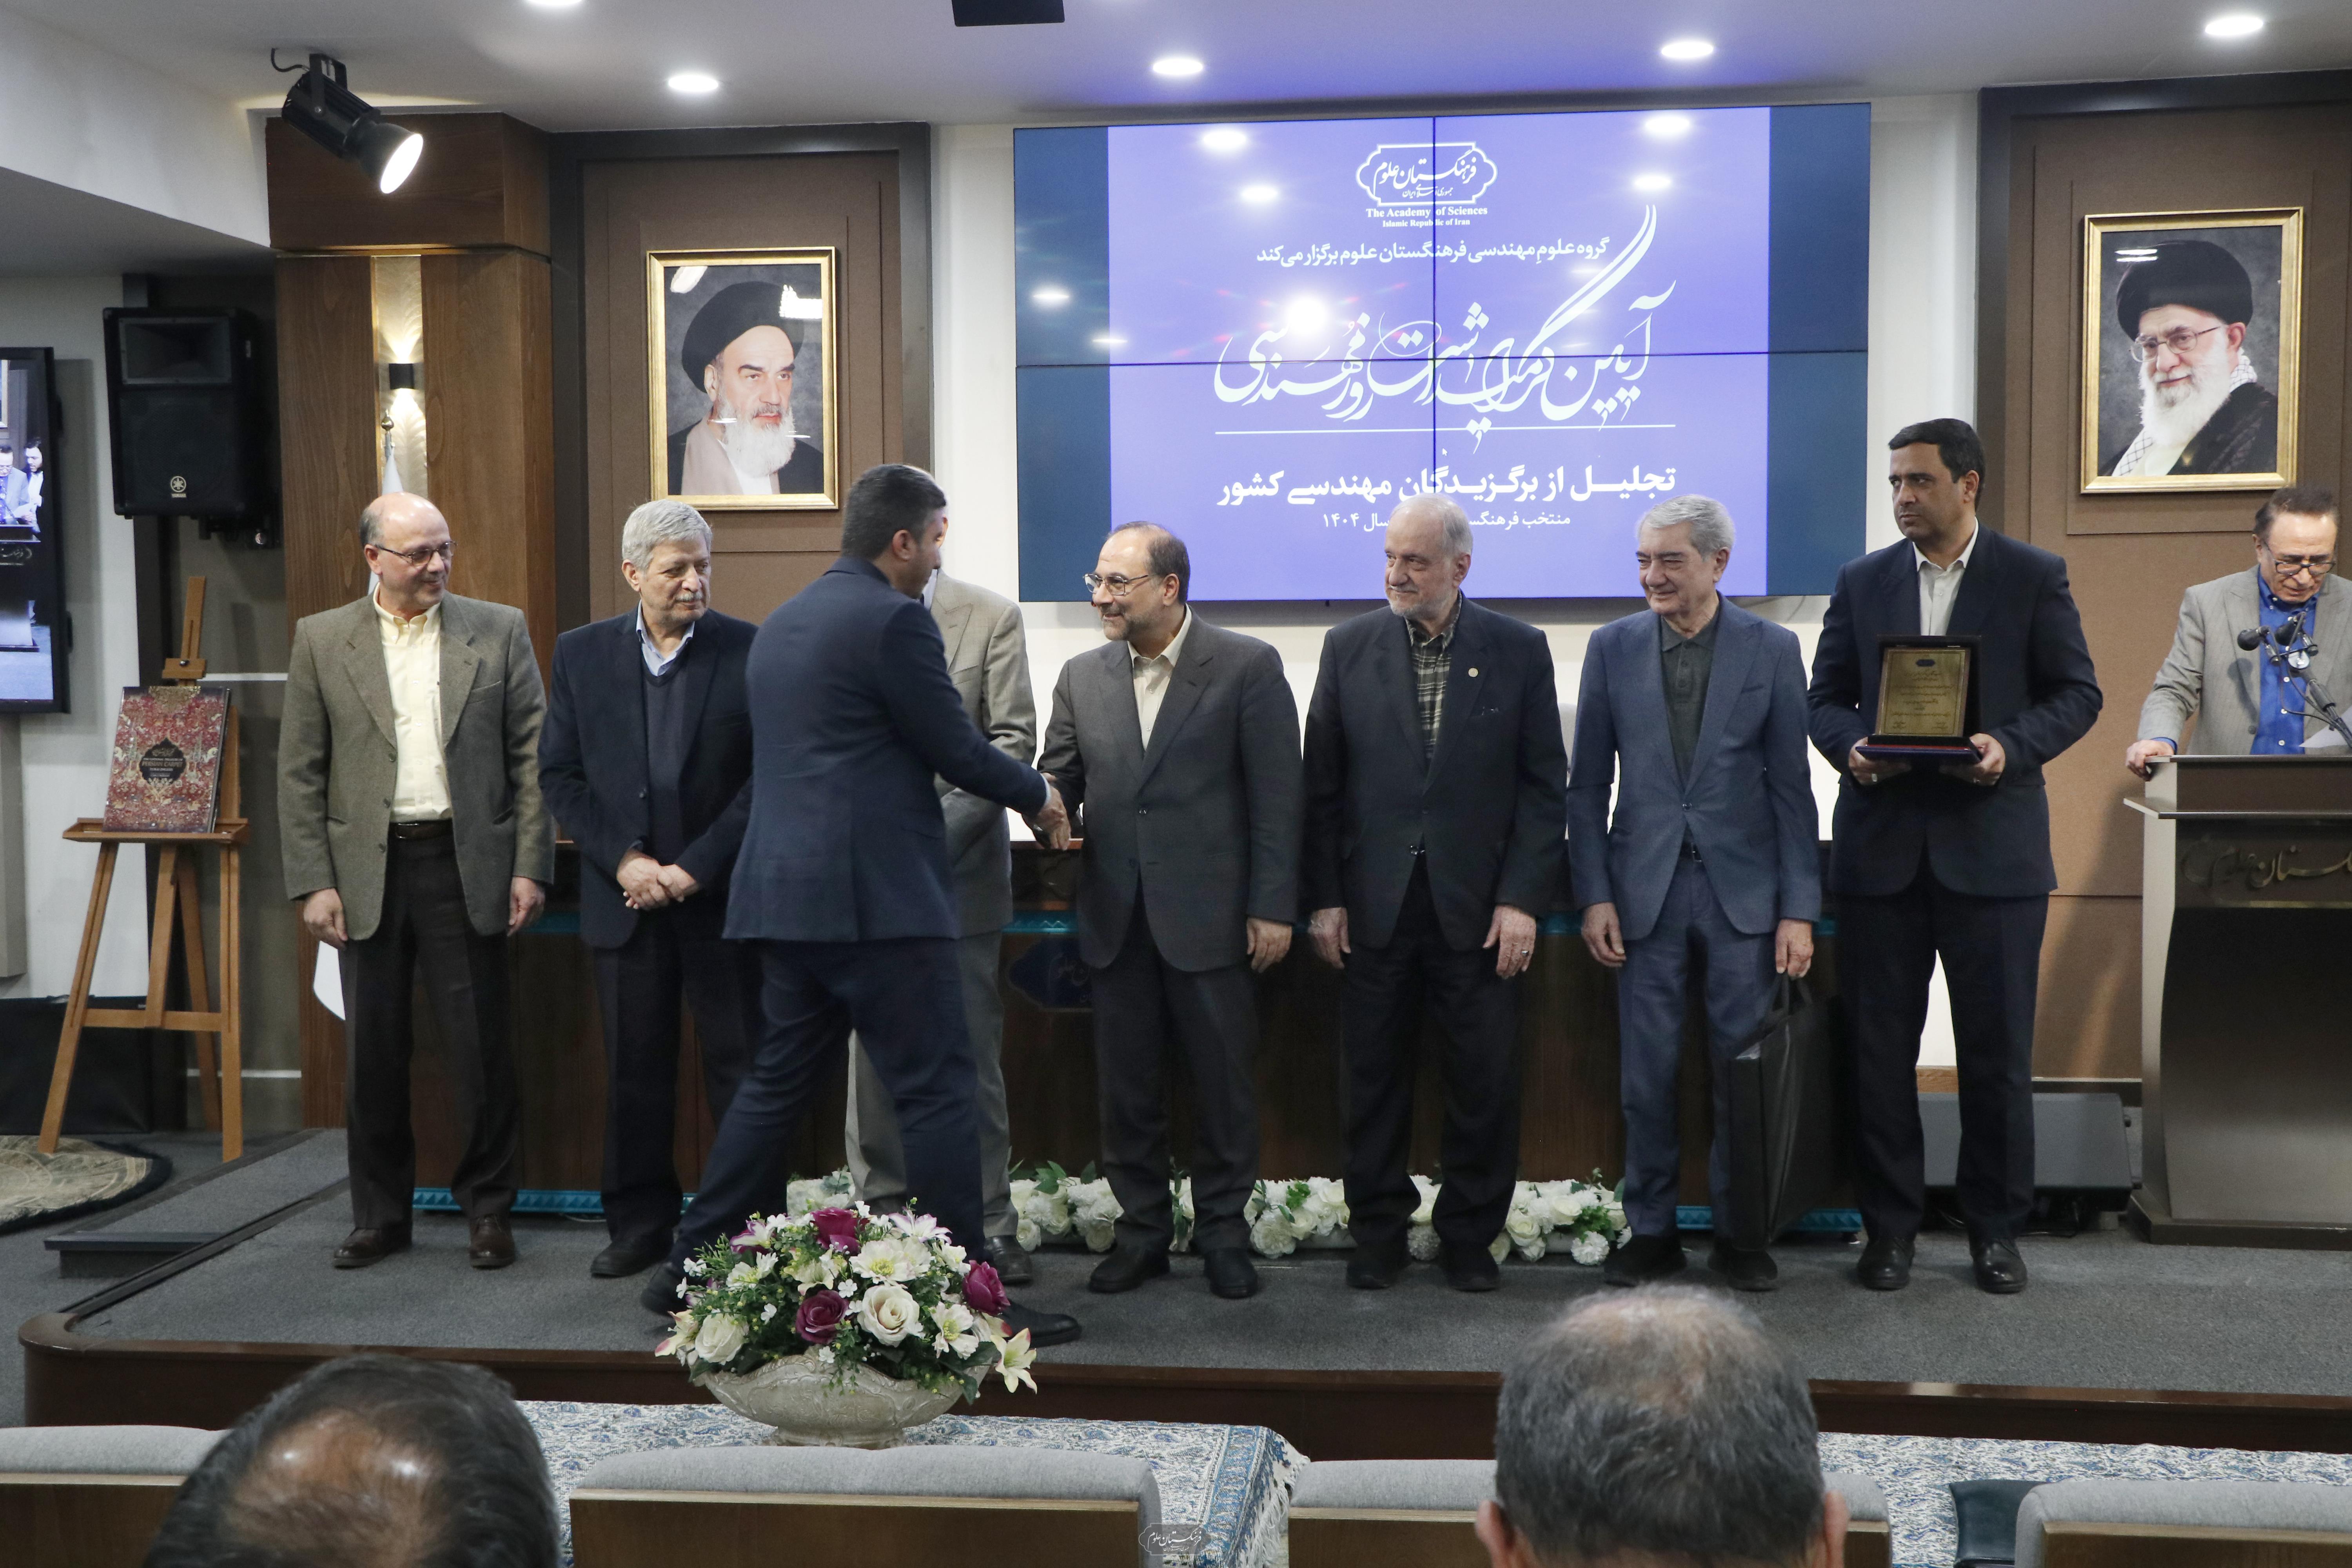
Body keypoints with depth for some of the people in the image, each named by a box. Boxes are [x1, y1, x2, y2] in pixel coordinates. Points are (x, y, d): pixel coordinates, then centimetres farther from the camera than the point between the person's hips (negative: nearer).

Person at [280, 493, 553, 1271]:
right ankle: (379, 1215, 22)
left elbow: (532, 756, 2)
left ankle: (488, 1211, 17)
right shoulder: (322, 640, 4)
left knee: (481, 1047, 2)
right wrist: (313, 883, -3)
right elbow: (299, 773, 3)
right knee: (373, 1052, 8)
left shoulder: (499, 630, 3)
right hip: (367, 870, 1)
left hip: (466, 865, -1)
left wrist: (530, 866, -4)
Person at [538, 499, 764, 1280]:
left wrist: (695, 868, -12)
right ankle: (640, 1225, 22)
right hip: (626, 896, 3)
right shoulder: (581, 653, 6)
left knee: (740, 1069, 2)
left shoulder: (749, 650, -3)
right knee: (634, 1073, 10)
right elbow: (559, 774, 5)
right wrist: (623, 859, -7)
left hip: (722, 895, -2)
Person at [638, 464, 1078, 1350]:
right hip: (876, 898, -9)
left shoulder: (781, 624, 17)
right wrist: (1038, 796, 9)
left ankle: (693, 1270, 21)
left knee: (778, 1083, 16)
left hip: (784, 894, 9)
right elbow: (956, 748, -8)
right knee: (935, 1092, -2)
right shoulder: (894, 620, -11)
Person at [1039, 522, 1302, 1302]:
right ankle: (1142, 1230, 23)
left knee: (1222, 1079, 5)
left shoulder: (1247, 667, -4)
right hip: (1116, 917, 4)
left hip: (1210, 915, -4)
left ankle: (1223, 1230, 20)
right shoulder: (1083, 677, 9)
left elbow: (1275, 794, -5)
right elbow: (1058, 780, 12)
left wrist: (1272, 907, -9)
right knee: (1126, 1084, 10)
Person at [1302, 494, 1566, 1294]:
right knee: (1375, 1077, 7)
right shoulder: (1349, 647, 4)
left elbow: (1544, 785, 1)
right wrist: (1325, 898, 0)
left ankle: (1470, 1236, 20)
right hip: (1376, 905, 1)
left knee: (1485, 1079, 4)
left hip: (1478, 906, -1)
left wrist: (1522, 899, -6)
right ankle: (1378, 1235, 21)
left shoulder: (1519, 650, 1)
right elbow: (1323, 784, 5)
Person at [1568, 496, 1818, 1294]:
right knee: (1646, 1071, 4)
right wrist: (1594, 895, -2)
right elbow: (1588, 784, 6)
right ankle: (1651, 1228, 17)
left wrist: (1799, 909, -4)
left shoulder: (1772, 648, 1)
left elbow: (1792, 786, 1)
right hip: (1646, 884, 1)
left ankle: (1737, 1232, 19)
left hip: (1743, 886, -1)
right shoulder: (1612, 646, 4)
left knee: (1743, 1068, 5)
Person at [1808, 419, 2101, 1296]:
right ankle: (1890, 1225, 16)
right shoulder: (1861, 582, 9)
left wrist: (2012, 747, -16)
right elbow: (1826, 696, 11)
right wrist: (1850, 745, -11)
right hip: (1883, 844, 2)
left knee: (1998, 1049, 4)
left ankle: (1996, 1229, 18)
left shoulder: (2034, 576, 2)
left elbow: (2077, 693, 1)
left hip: (1992, 846, -2)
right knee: (1879, 1047, 5)